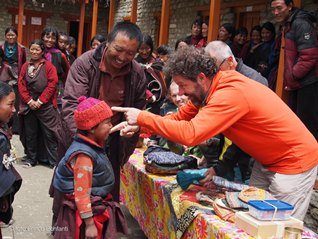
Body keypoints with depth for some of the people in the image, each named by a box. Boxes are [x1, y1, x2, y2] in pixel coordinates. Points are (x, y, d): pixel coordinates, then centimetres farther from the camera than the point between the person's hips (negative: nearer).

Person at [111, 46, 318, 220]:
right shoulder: (208, 88, -4)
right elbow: (180, 118, 1)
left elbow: (190, 133, -40)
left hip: (294, 162, -9)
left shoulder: (231, 93, -33)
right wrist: (139, 126, -11)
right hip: (267, 161, 9)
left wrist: (142, 117, -30)